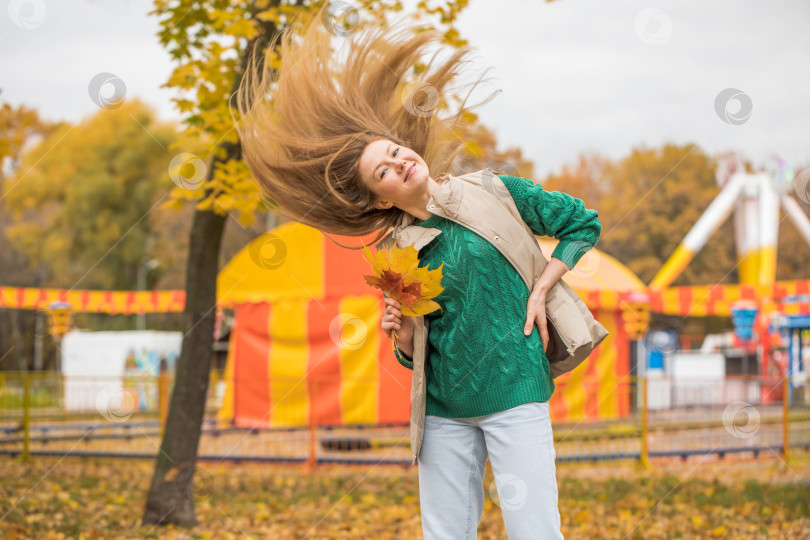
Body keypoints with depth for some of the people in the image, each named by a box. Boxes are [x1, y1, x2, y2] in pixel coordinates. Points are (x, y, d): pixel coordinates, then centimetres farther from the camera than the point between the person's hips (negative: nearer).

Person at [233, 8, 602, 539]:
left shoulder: (496, 193, 1)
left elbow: (584, 223, 10)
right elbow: (414, 355, 12)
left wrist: (540, 289, -1)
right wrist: (403, 334, -10)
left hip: (515, 393, -3)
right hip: (444, 409, 3)